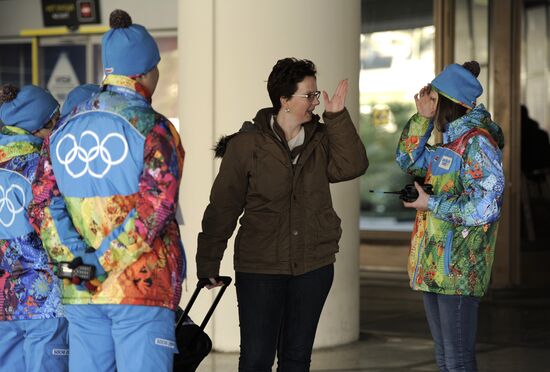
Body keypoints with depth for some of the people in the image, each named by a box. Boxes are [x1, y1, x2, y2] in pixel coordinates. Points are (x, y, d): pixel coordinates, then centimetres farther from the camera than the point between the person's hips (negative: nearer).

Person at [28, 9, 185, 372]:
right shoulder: (152, 128, -7)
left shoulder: (65, 128, 11)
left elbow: (43, 203, 5)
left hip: (79, 290, 6)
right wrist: (106, 260, -10)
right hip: (142, 287, -6)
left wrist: (75, 258, 0)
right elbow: (154, 207, -17)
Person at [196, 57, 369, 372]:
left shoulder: (321, 139, 6)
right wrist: (208, 265, -6)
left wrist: (338, 117, -14)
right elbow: (222, 207, -6)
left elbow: (352, 166, -10)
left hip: (314, 265, 4)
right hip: (260, 266, -4)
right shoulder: (247, 144, -7)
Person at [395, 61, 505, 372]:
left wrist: (430, 204, -14)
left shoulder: (477, 142, -14)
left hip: (458, 264, -9)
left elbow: (486, 206, -20)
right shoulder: (450, 139, 13)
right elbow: (408, 162, 21)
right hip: (434, 264, 9)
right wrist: (422, 119, 8)